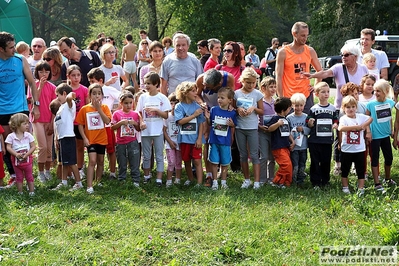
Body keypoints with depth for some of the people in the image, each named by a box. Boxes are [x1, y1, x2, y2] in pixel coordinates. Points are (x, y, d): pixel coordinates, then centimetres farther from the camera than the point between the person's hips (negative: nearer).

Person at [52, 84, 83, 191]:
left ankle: (78, 183, 1)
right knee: (63, 162, 16)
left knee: (71, 162, -6)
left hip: (68, 137, -9)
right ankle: (64, 182, 24)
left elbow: (69, 98, -34)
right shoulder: (61, 107, 20)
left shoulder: (69, 105, -8)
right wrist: (56, 138, 17)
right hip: (61, 138, 9)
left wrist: (70, 96, -56)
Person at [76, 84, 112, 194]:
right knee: (92, 161, -14)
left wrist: (99, 108, -19)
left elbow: (107, 121, -16)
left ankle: (98, 182, 33)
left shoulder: (104, 107, -1)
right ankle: (89, 186, -15)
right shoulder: (84, 109, -4)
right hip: (90, 140, -3)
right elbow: (80, 124, -1)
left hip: (102, 139, 3)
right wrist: (84, 138, -9)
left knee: (100, 161, 14)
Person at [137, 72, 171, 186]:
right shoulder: (143, 97, 4)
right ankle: (147, 175, 26)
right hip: (145, 130, 2)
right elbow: (139, 113, 6)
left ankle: (159, 179, 3)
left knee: (159, 155, 1)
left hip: (158, 130, -2)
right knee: (146, 155, 12)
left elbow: (166, 115, -3)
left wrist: (155, 110, -17)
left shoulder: (162, 98, -3)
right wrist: (141, 122, -12)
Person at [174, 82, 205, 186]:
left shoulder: (197, 106, -1)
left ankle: (199, 183, -4)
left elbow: (201, 124, -1)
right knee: (186, 161, 14)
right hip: (184, 138, 1)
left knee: (197, 161, -5)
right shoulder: (179, 106, -3)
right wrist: (194, 115, -16)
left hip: (195, 138, -1)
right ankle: (190, 179, 33)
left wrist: (199, 138, -8)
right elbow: (180, 121, -15)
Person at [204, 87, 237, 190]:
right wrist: (207, 118, -11)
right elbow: (209, 124, 8)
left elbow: (233, 127, 5)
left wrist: (231, 124, -16)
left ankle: (224, 182, 21)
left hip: (225, 141, -1)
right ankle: (215, 182, 16)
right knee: (214, 162, 5)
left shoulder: (232, 113, -3)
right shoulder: (213, 110, -1)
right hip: (214, 140, 1)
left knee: (224, 163, 9)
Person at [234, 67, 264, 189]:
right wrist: (238, 109, -12)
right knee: (243, 154, 10)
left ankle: (256, 181, -3)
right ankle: (247, 179, 20)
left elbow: (261, 111, 3)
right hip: (239, 127, 2)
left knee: (254, 155, -3)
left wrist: (254, 108, -15)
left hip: (252, 128, -2)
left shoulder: (257, 94, -1)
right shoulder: (236, 93, 1)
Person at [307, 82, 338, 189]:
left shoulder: (332, 108, 7)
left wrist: (335, 125, -9)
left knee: (326, 162, 8)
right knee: (315, 162, 2)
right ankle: (316, 183, 9)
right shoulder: (314, 109, 0)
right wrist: (310, 123, -19)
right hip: (315, 140, -2)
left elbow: (336, 122, 13)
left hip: (327, 140, 2)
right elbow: (309, 125, 3)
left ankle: (325, 181, 21)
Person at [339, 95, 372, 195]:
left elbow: (370, 118, 17)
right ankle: (345, 187, 26)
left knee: (361, 170, 7)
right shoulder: (343, 119, -12)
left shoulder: (361, 117, 0)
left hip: (359, 149, 2)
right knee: (345, 169, 12)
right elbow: (340, 128, -32)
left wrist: (365, 126, -3)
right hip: (347, 149, -2)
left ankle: (361, 189, 16)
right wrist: (356, 127, -29)